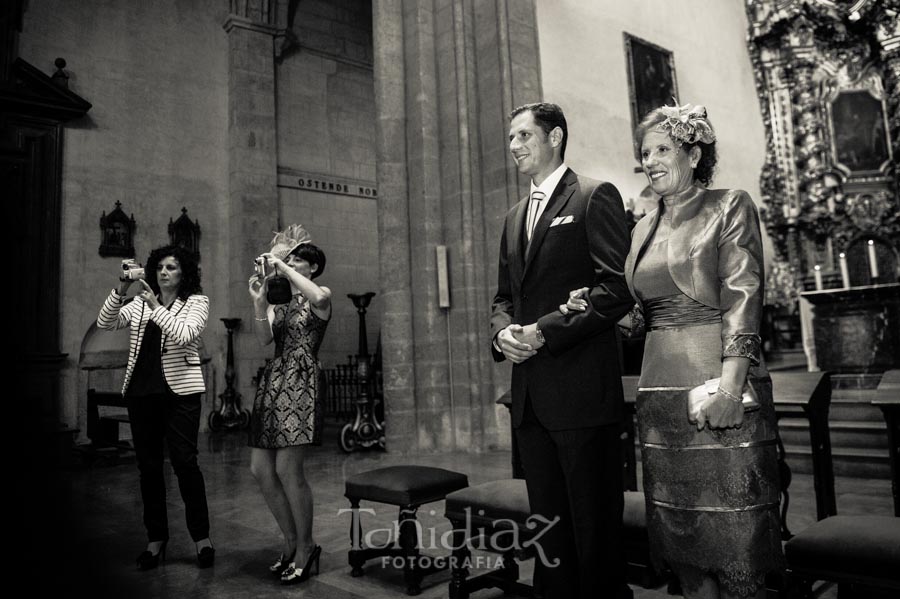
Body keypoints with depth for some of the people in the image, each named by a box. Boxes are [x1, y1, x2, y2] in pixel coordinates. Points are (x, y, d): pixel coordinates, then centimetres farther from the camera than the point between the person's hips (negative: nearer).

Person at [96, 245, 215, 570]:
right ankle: (156, 539, 20)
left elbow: (183, 336, -14)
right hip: (141, 390, 4)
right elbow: (105, 323, 0)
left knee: (184, 461, -6)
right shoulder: (140, 302, 13)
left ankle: (201, 537, 7)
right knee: (148, 465, 8)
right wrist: (120, 289, -12)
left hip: (179, 391, -4)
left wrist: (156, 306, -17)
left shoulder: (197, 301, 2)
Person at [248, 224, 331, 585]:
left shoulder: (321, 297, 4)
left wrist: (281, 265, -15)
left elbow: (319, 298, -24)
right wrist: (259, 301, -12)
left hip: (300, 383, -7)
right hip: (273, 382, 7)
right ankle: (291, 543, 21)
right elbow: (263, 338, 1)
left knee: (287, 469, -12)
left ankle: (306, 548, 7)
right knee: (260, 468, 4)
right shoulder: (278, 308, 20)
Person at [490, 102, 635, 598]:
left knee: (594, 522, 3)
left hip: (581, 386, -7)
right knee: (548, 519, 17)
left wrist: (546, 330, -18)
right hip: (529, 392, 7)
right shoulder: (515, 216, 20)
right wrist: (503, 331, -1)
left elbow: (617, 287, -12)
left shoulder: (595, 197, -2)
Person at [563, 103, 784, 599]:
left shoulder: (730, 207, 1)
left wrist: (730, 382, -20)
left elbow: (742, 297, -10)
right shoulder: (644, 227, 16)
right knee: (679, 527, 11)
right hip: (660, 387, 6)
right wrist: (596, 308, 1)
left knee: (731, 524, 0)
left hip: (719, 386, -5)